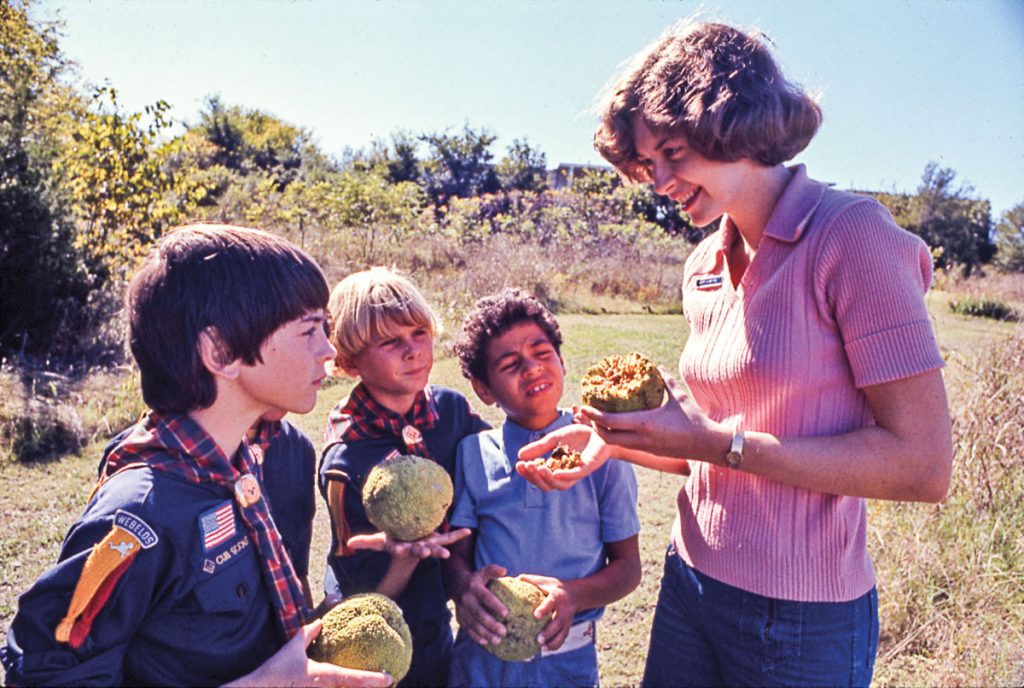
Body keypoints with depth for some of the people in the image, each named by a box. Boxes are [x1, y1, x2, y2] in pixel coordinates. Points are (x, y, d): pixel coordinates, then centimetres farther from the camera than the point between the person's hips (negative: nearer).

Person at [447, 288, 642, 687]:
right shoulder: (474, 453, -3)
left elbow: (627, 566, -4)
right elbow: (457, 550, 0)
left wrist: (574, 595, -22)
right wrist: (463, 583, -22)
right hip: (481, 652, 1)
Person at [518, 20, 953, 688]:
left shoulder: (851, 235, -15)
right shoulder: (706, 266, 5)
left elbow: (923, 464, -19)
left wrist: (715, 442, -22)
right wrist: (614, 442, -2)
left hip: (801, 621, -6)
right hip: (690, 582, 6)